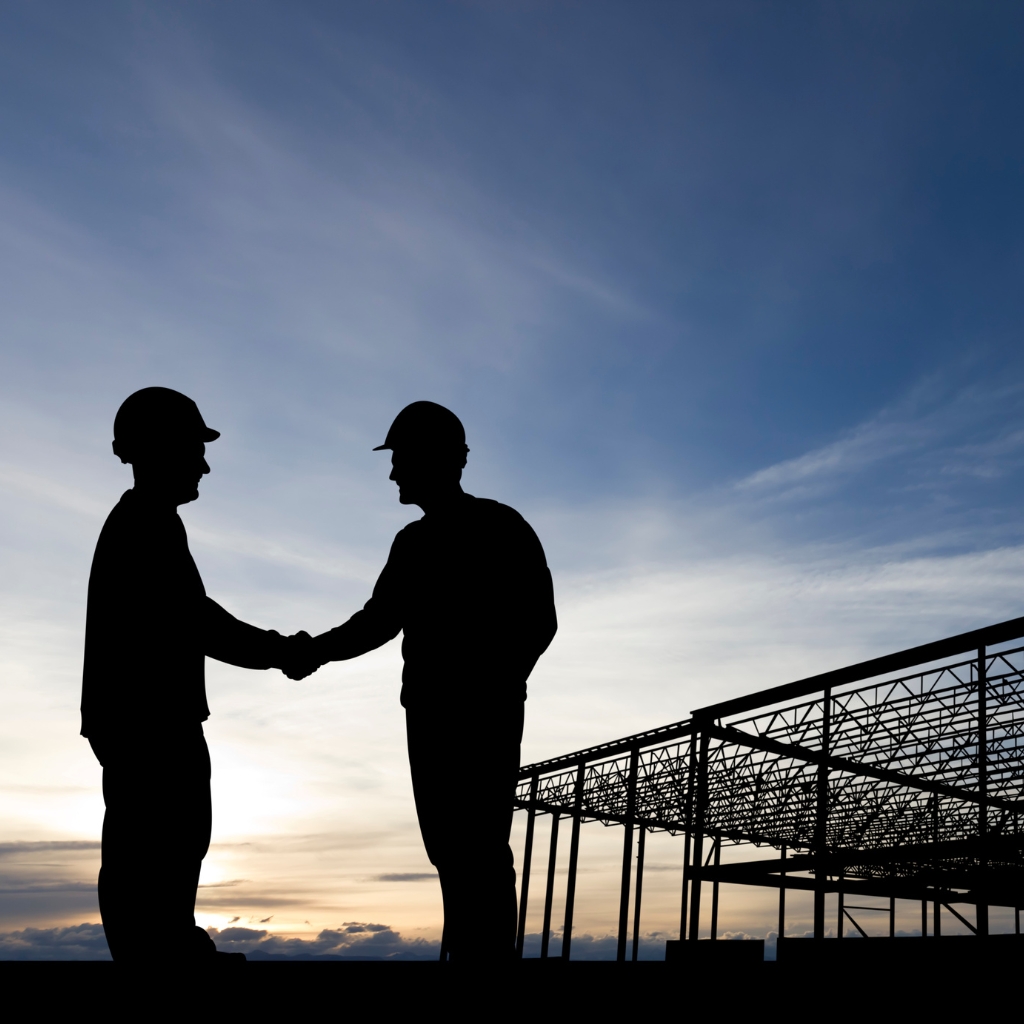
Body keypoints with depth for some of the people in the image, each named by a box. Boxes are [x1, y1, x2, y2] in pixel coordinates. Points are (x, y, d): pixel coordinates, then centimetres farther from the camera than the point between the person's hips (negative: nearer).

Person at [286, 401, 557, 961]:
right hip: (429, 714, 7)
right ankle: (465, 950, 10)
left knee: (478, 849, -12)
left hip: (484, 716, -7)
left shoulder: (500, 528, -3)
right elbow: (379, 620, 18)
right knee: (450, 850, 6)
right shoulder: (413, 543, 18)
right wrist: (317, 651, 2)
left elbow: (536, 620, -8)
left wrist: (494, 691, -18)